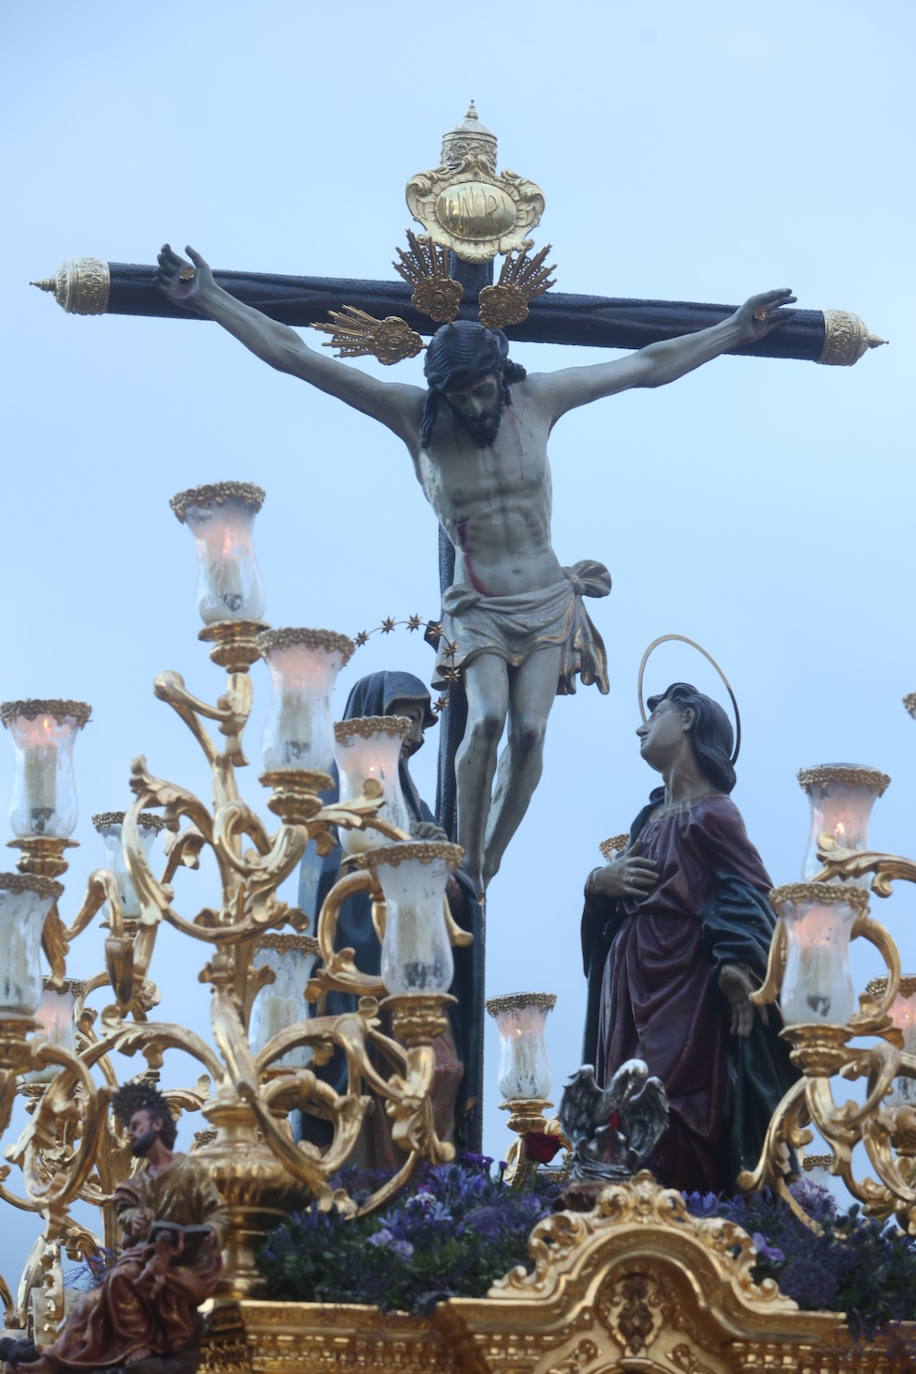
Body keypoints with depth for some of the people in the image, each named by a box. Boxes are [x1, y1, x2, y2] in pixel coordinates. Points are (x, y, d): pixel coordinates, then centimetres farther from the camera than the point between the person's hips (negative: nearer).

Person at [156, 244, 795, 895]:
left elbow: (648, 366, 6)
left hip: (550, 603, 2)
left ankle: (492, 865, -3)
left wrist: (736, 330, 8)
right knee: (487, 719, -27)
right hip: (477, 609, -2)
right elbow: (294, 355, -13)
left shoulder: (538, 399, -4)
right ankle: (466, 867, -14)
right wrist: (211, 299, -18)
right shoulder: (416, 417, -10)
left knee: (529, 730, -18)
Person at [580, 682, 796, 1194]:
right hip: (632, 995, 8)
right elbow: (617, 894, 23)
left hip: (686, 996, -8)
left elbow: (752, 894, -14)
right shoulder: (651, 816, 18)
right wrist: (600, 882, -1)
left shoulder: (711, 813, -6)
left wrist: (737, 968, -29)